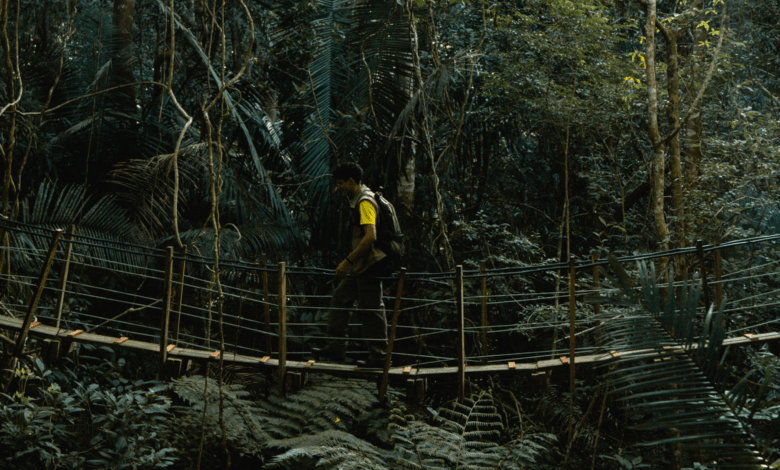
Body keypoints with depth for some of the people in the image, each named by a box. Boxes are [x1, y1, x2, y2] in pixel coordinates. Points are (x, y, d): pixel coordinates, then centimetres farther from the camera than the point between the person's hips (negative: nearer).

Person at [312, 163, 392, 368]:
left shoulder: (365, 202, -16)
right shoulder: (357, 201, 17)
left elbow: (370, 236, -27)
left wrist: (348, 261, -25)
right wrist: (351, 263, 24)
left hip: (370, 265, -11)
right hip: (361, 266, 11)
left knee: (371, 309, -5)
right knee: (340, 299, 10)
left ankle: (378, 356, 2)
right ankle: (336, 347, 13)